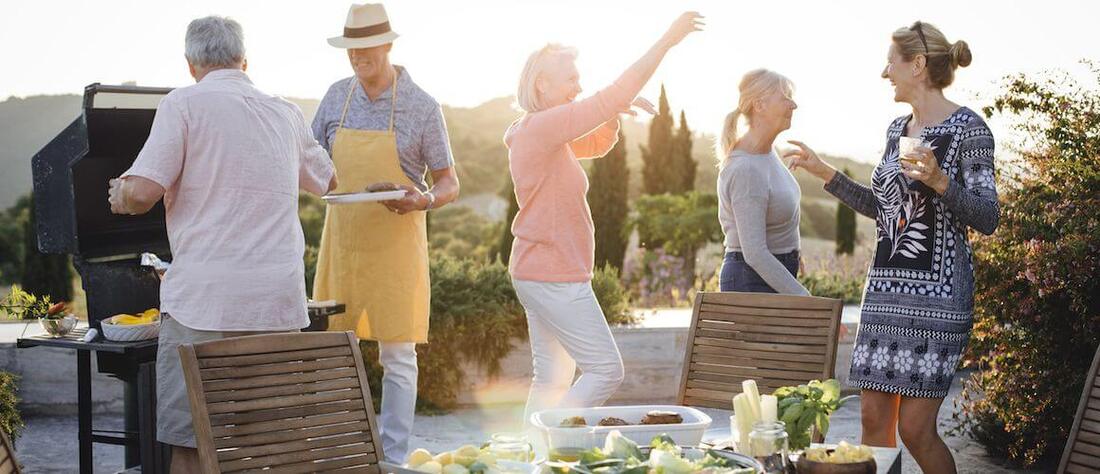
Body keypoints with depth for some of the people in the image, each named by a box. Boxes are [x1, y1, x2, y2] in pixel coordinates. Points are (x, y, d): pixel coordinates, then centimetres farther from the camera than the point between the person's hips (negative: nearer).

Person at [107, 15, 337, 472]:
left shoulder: (186, 103, -2)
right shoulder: (286, 113, 14)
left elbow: (143, 192, -12)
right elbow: (327, 180, 32)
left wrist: (120, 194, 11)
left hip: (205, 301, -5)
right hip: (280, 302, 5)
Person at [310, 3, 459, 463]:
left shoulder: (421, 107, -7)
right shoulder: (337, 96, 5)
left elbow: (449, 184, -2)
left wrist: (423, 199, -23)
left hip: (395, 243, -4)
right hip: (341, 239, 4)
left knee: (398, 356, 0)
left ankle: (393, 459, 8)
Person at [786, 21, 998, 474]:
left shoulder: (967, 128, -7)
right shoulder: (898, 129, 15)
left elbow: (987, 218, -12)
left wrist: (939, 181, -27)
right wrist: (825, 173, 21)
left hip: (935, 291, -7)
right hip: (885, 285, 7)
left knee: (915, 427, -8)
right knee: (874, 419, 6)